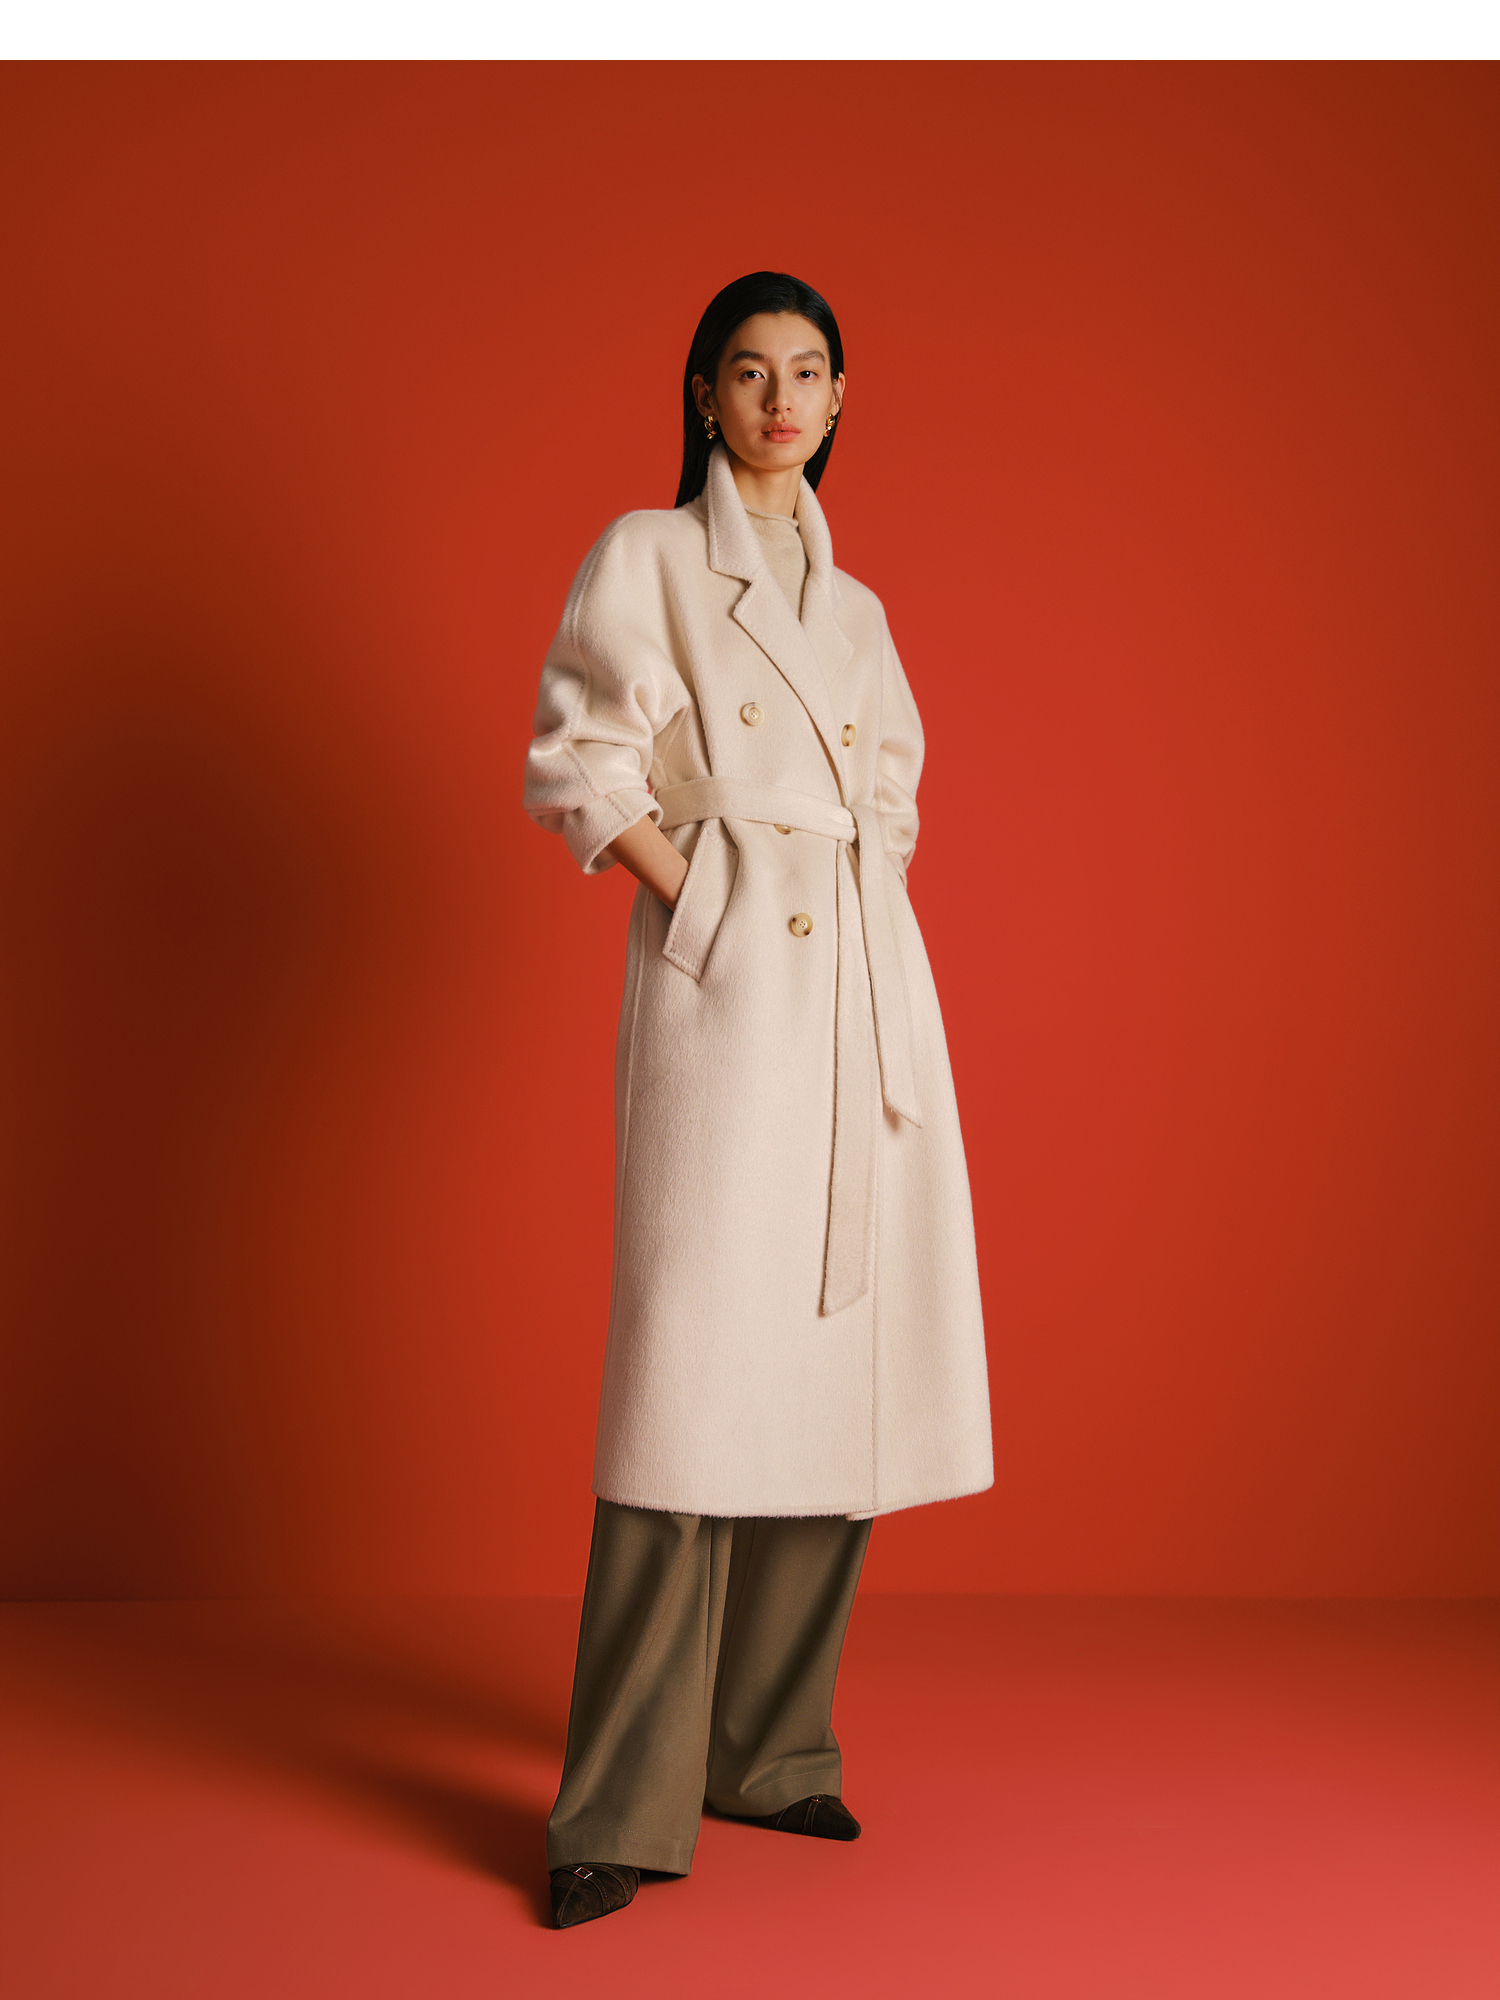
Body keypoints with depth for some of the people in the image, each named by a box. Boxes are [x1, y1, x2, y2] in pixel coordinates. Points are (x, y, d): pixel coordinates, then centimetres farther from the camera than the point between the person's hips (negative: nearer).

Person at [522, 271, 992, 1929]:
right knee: (701, 1355, -11)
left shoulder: (852, 602, 21)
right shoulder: (646, 557, 4)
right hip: (722, 978, -6)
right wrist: (697, 896, -9)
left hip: (870, 982, 6)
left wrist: (877, 875, 10)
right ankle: (624, 1807, -4)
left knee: (844, 1354, 5)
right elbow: (578, 763, -3)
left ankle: (770, 1746, 18)